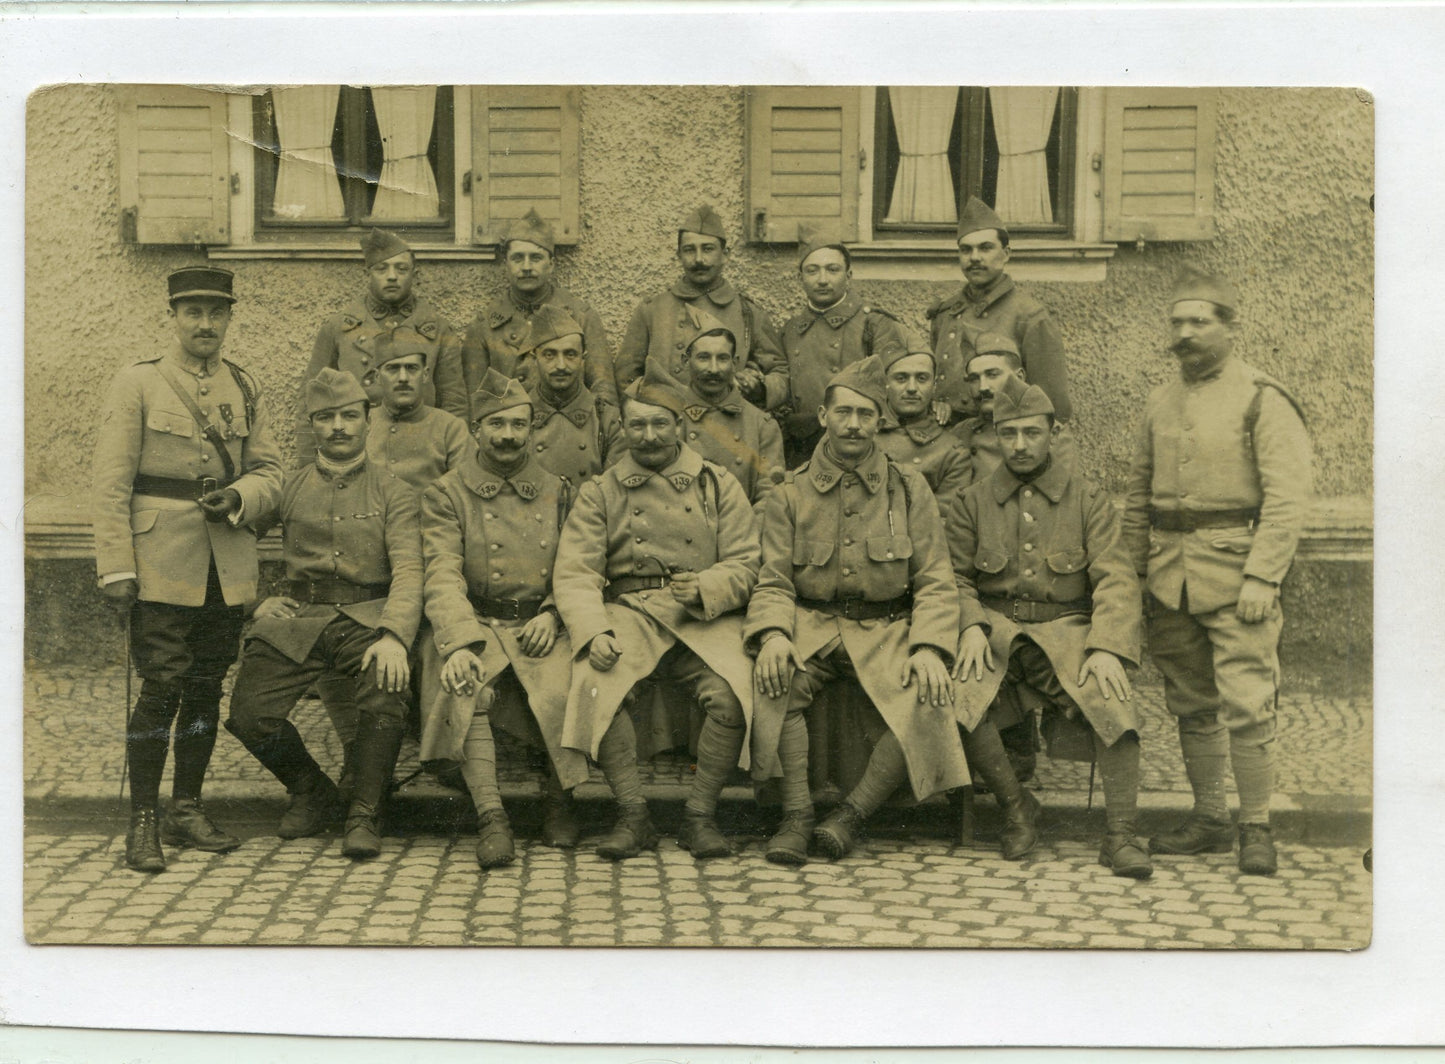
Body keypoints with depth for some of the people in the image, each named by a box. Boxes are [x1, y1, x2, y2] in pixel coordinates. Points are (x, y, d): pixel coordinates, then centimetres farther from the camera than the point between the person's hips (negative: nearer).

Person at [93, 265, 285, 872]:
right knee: (162, 690, -7)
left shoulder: (246, 391, 12)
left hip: (230, 568, 4)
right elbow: (110, 484, -5)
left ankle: (188, 811, 22)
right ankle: (143, 823, 4)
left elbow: (269, 472, 12)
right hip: (161, 566, -4)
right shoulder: (137, 384, -1)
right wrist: (115, 568, -12)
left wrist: (238, 496, -11)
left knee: (206, 688, 10)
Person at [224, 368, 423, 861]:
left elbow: (408, 571, -5)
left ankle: (364, 816, -13)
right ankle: (312, 792, 10)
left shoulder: (394, 494, 8)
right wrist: (260, 601, -1)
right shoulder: (286, 490, 16)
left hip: (367, 617, -2)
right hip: (297, 618, 2)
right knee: (250, 713, -19)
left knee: (386, 694, -33)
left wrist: (393, 636, -23)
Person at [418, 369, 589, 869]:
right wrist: (459, 643, -24)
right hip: (476, 625, -1)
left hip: (540, 626, 1)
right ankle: (490, 817, -28)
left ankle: (557, 799, -3)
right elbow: (443, 578, -7)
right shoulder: (446, 495, 6)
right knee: (466, 690, -33)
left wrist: (551, 616, -6)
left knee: (564, 692, -28)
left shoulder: (557, 492, 15)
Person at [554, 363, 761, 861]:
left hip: (706, 618, 0)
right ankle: (633, 816, -19)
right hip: (629, 612, 0)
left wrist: (706, 588, -15)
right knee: (598, 683, -31)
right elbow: (574, 574, 2)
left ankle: (700, 816, -12)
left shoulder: (718, 485, 14)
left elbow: (746, 564, 8)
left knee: (730, 693, -30)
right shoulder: (600, 492, 13)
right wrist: (594, 632, -17)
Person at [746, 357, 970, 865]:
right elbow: (774, 582, 2)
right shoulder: (790, 494, 7)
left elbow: (935, 582, 3)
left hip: (886, 629, 0)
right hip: (811, 625, 0)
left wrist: (928, 648, -14)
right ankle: (796, 815, -17)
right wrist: (774, 634, -21)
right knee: (773, 683, -31)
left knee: (927, 702, -27)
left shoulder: (909, 489, 7)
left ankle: (853, 812, -10)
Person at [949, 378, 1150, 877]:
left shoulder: (1088, 500, 7)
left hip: (1066, 630, 0)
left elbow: (1115, 580, -2)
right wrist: (972, 626, -13)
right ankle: (1015, 804, -6)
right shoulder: (971, 503, 11)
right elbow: (955, 577, 9)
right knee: (960, 701, -30)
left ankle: (1119, 835, -16)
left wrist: (1107, 648, -18)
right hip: (995, 629, 1)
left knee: (1114, 703, -30)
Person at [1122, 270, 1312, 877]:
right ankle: (1208, 820, 23)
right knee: (1192, 706, 12)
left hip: (1236, 570, -6)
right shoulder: (1160, 404, 13)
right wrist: (1133, 572, 9)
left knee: (1247, 706, -7)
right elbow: (1138, 493, 17)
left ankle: (1256, 830, 4)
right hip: (1169, 575, 6)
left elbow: (1288, 499, -11)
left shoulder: (1264, 401, -4)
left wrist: (1261, 577, -18)